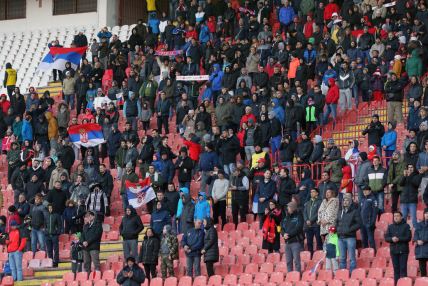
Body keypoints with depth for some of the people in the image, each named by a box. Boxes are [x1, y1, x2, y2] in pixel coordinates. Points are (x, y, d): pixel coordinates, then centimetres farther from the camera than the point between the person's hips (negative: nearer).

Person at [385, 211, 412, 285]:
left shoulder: (406, 226, 1)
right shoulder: (390, 227, 12)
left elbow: (408, 237, -7)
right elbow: (386, 238, 7)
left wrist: (399, 239, -17)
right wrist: (392, 239, -14)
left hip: (403, 251, -3)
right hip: (393, 250, 3)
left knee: (403, 268, -6)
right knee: (396, 268, 5)